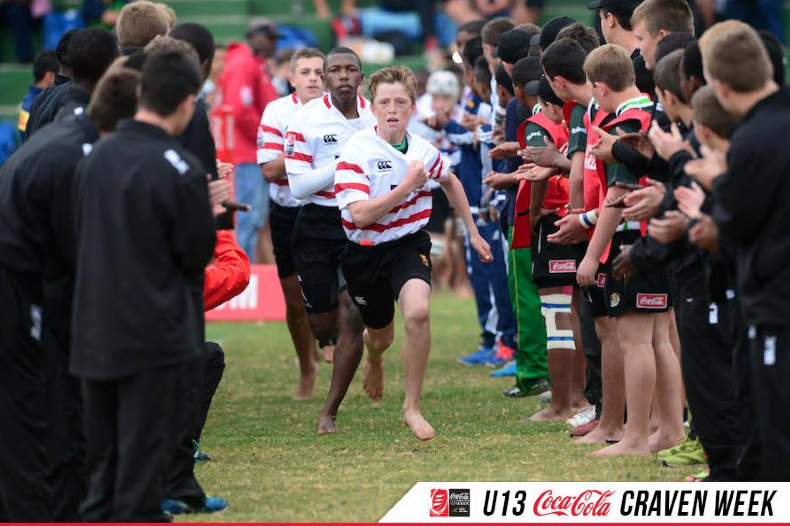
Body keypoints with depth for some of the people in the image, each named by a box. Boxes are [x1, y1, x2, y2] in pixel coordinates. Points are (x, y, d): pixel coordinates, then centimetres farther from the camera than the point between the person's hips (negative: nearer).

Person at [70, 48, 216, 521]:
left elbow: (84, 233, 10)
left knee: (102, 461, 17)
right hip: (155, 335, -6)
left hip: (95, 334, 6)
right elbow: (199, 252, -9)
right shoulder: (180, 170, -18)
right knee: (143, 467, 1)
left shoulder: (97, 158, 2)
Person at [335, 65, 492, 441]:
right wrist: (407, 186, -24)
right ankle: (375, 359, 60)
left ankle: (412, 407, -11)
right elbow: (361, 215, -26)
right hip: (365, 252, -1)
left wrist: (472, 232, 24)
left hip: (409, 245, 1)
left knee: (417, 312, -28)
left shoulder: (423, 151, -2)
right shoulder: (356, 153, -17)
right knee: (380, 336, 16)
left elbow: (450, 182, 21)